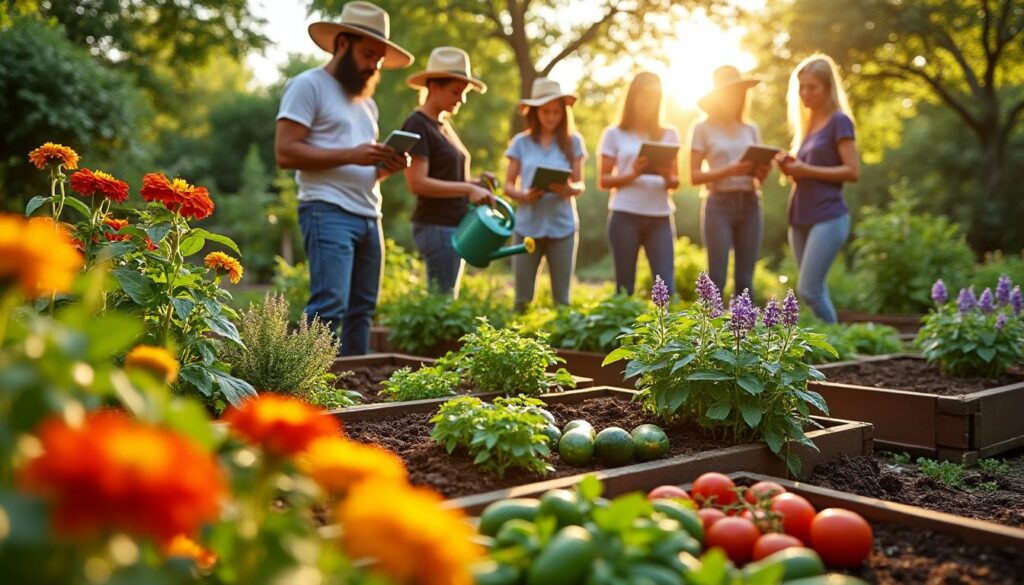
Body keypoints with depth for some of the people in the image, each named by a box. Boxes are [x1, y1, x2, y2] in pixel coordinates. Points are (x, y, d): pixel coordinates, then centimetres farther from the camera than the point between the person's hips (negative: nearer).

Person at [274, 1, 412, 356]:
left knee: (362, 309, 7)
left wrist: (388, 166, 5)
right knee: (329, 306, -16)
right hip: (328, 212, -8)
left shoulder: (367, 102, 24)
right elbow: (285, 152, -11)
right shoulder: (308, 85, 0)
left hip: (369, 216, 8)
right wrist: (351, 155, -17)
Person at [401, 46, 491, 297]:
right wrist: (468, 189, -20)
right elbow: (418, 183, -19)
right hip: (437, 227, -9)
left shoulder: (443, 125, 17)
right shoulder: (417, 125, -10)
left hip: (455, 225, 9)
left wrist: (474, 184, 4)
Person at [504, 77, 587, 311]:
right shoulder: (521, 142, 5)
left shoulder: (573, 142, 6)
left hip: (563, 226, 0)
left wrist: (569, 189, -17)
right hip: (528, 225, 0)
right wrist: (523, 195, -16)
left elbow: (580, 185, 6)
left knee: (562, 296, 4)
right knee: (523, 297, 3)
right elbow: (508, 185, 6)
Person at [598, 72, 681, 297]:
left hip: (660, 217, 2)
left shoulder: (669, 134, 13)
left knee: (666, 285, -5)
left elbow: (676, 182, 12)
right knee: (625, 285, 0)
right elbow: (603, 180, 2)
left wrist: (668, 178, -11)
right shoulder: (615, 134, 6)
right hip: (625, 216, -2)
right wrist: (633, 174, -15)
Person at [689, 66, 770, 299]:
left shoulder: (751, 129, 14)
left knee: (745, 280, 3)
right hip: (719, 205, -4)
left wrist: (762, 171, -9)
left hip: (750, 205, 4)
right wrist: (731, 170, -18)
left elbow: (759, 178, 14)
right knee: (717, 278, -7)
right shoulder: (703, 128, 2)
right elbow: (695, 175, -5)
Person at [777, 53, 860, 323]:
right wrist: (792, 167, 1)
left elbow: (852, 171, -11)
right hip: (800, 219, 8)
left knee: (808, 290, -14)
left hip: (828, 218, -8)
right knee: (816, 291, 8)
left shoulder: (839, 121, -5)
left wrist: (806, 170, -15)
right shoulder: (806, 124, 17)